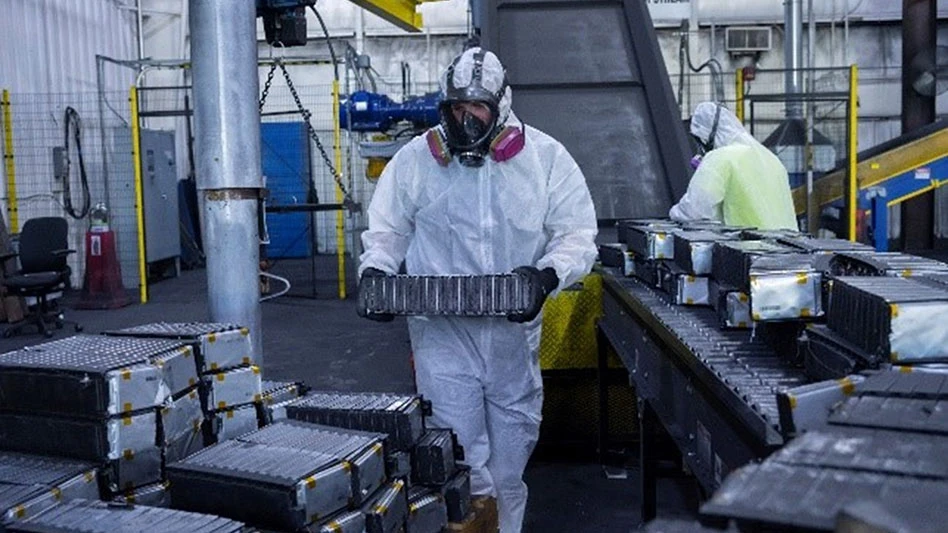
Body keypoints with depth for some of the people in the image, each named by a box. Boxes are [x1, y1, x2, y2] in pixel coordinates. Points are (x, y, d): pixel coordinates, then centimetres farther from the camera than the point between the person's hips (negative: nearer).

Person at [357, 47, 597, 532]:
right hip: (442, 332, -1)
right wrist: (375, 272, -8)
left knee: (512, 444, 16)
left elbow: (577, 234, 0)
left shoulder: (546, 158, -1)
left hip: (514, 330, 2)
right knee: (459, 455, -3)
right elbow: (387, 228, 11)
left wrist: (548, 275, -19)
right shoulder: (415, 158, 1)